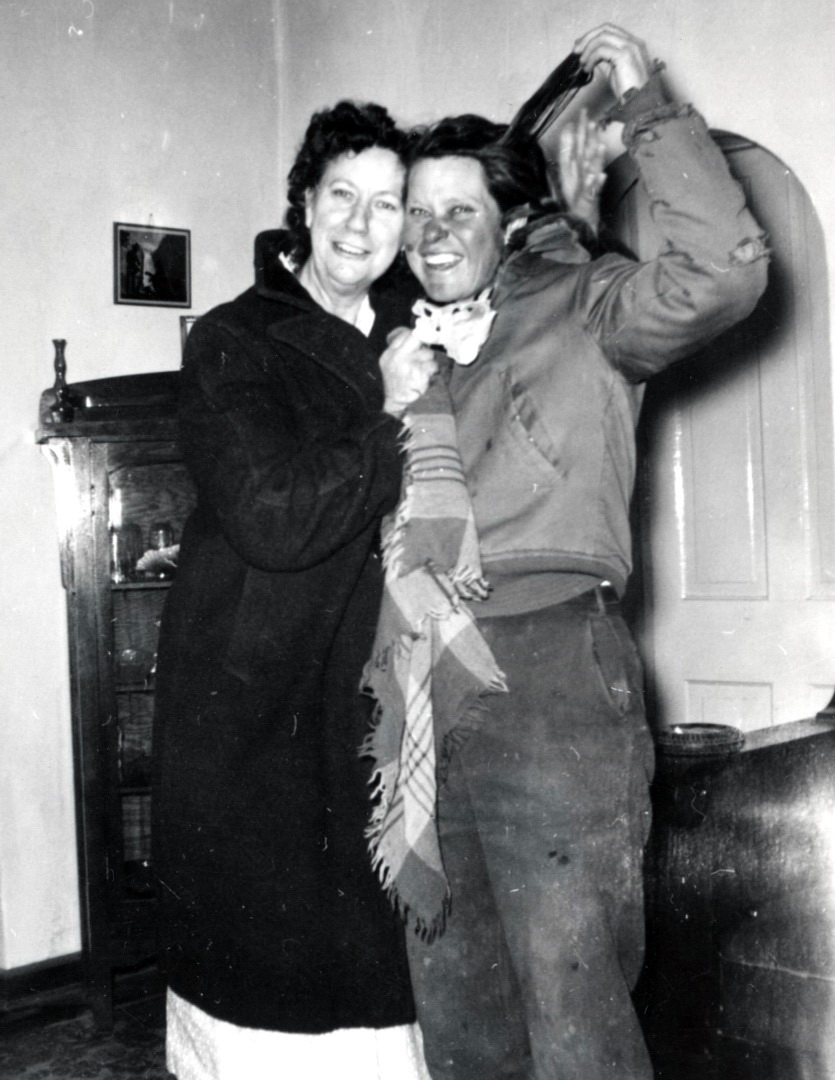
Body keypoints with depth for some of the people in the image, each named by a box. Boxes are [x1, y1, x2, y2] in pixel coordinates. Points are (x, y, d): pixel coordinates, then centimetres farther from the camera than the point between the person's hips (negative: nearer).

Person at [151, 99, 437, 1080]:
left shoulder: (414, 344, 12)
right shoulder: (232, 344, -4)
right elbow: (274, 519, -17)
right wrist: (389, 421, -11)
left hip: (370, 705, 4)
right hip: (249, 714, -4)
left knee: (373, 976, 7)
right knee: (264, 992, 3)